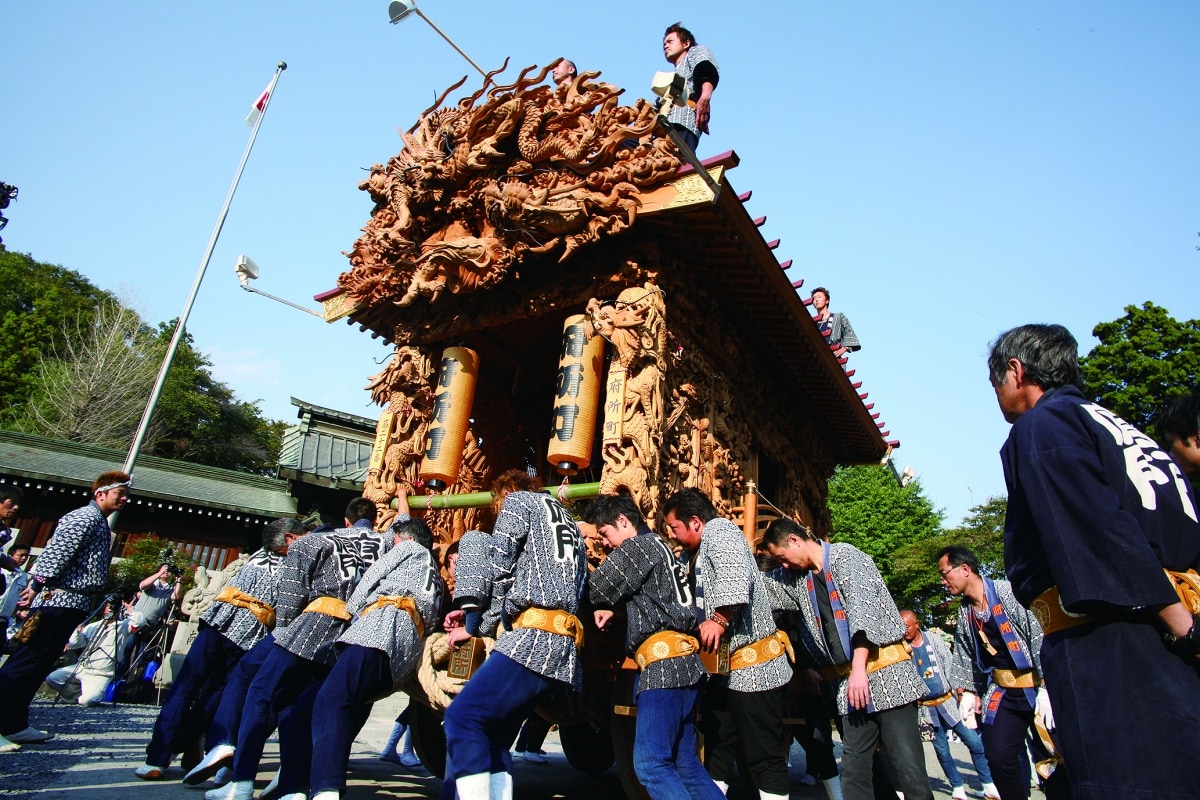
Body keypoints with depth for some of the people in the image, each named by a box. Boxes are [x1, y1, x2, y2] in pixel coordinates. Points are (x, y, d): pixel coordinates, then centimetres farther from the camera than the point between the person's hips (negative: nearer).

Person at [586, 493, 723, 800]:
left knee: (650, 763, -10)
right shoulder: (661, 548, 25)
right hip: (685, 664, 10)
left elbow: (596, 588, -5)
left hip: (663, 664, -10)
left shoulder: (638, 546, -4)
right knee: (686, 764, 14)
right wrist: (611, 607, 11)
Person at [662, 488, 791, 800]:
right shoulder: (701, 552, 17)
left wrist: (720, 620, -31)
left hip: (753, 668, -10)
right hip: (726, 668, 10)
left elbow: (735, 577, -31)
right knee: (716, 744, 16)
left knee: (764, 757, 0)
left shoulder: (719, 531, -13)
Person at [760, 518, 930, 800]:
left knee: (909, 766, -6)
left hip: (886, 672, -6)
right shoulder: (797, 579, 14)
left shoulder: (845, 556, -6)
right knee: (853, 772, 4)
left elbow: (862, 610, -15)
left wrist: (859, 668, -20)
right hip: (848, 682, 6)